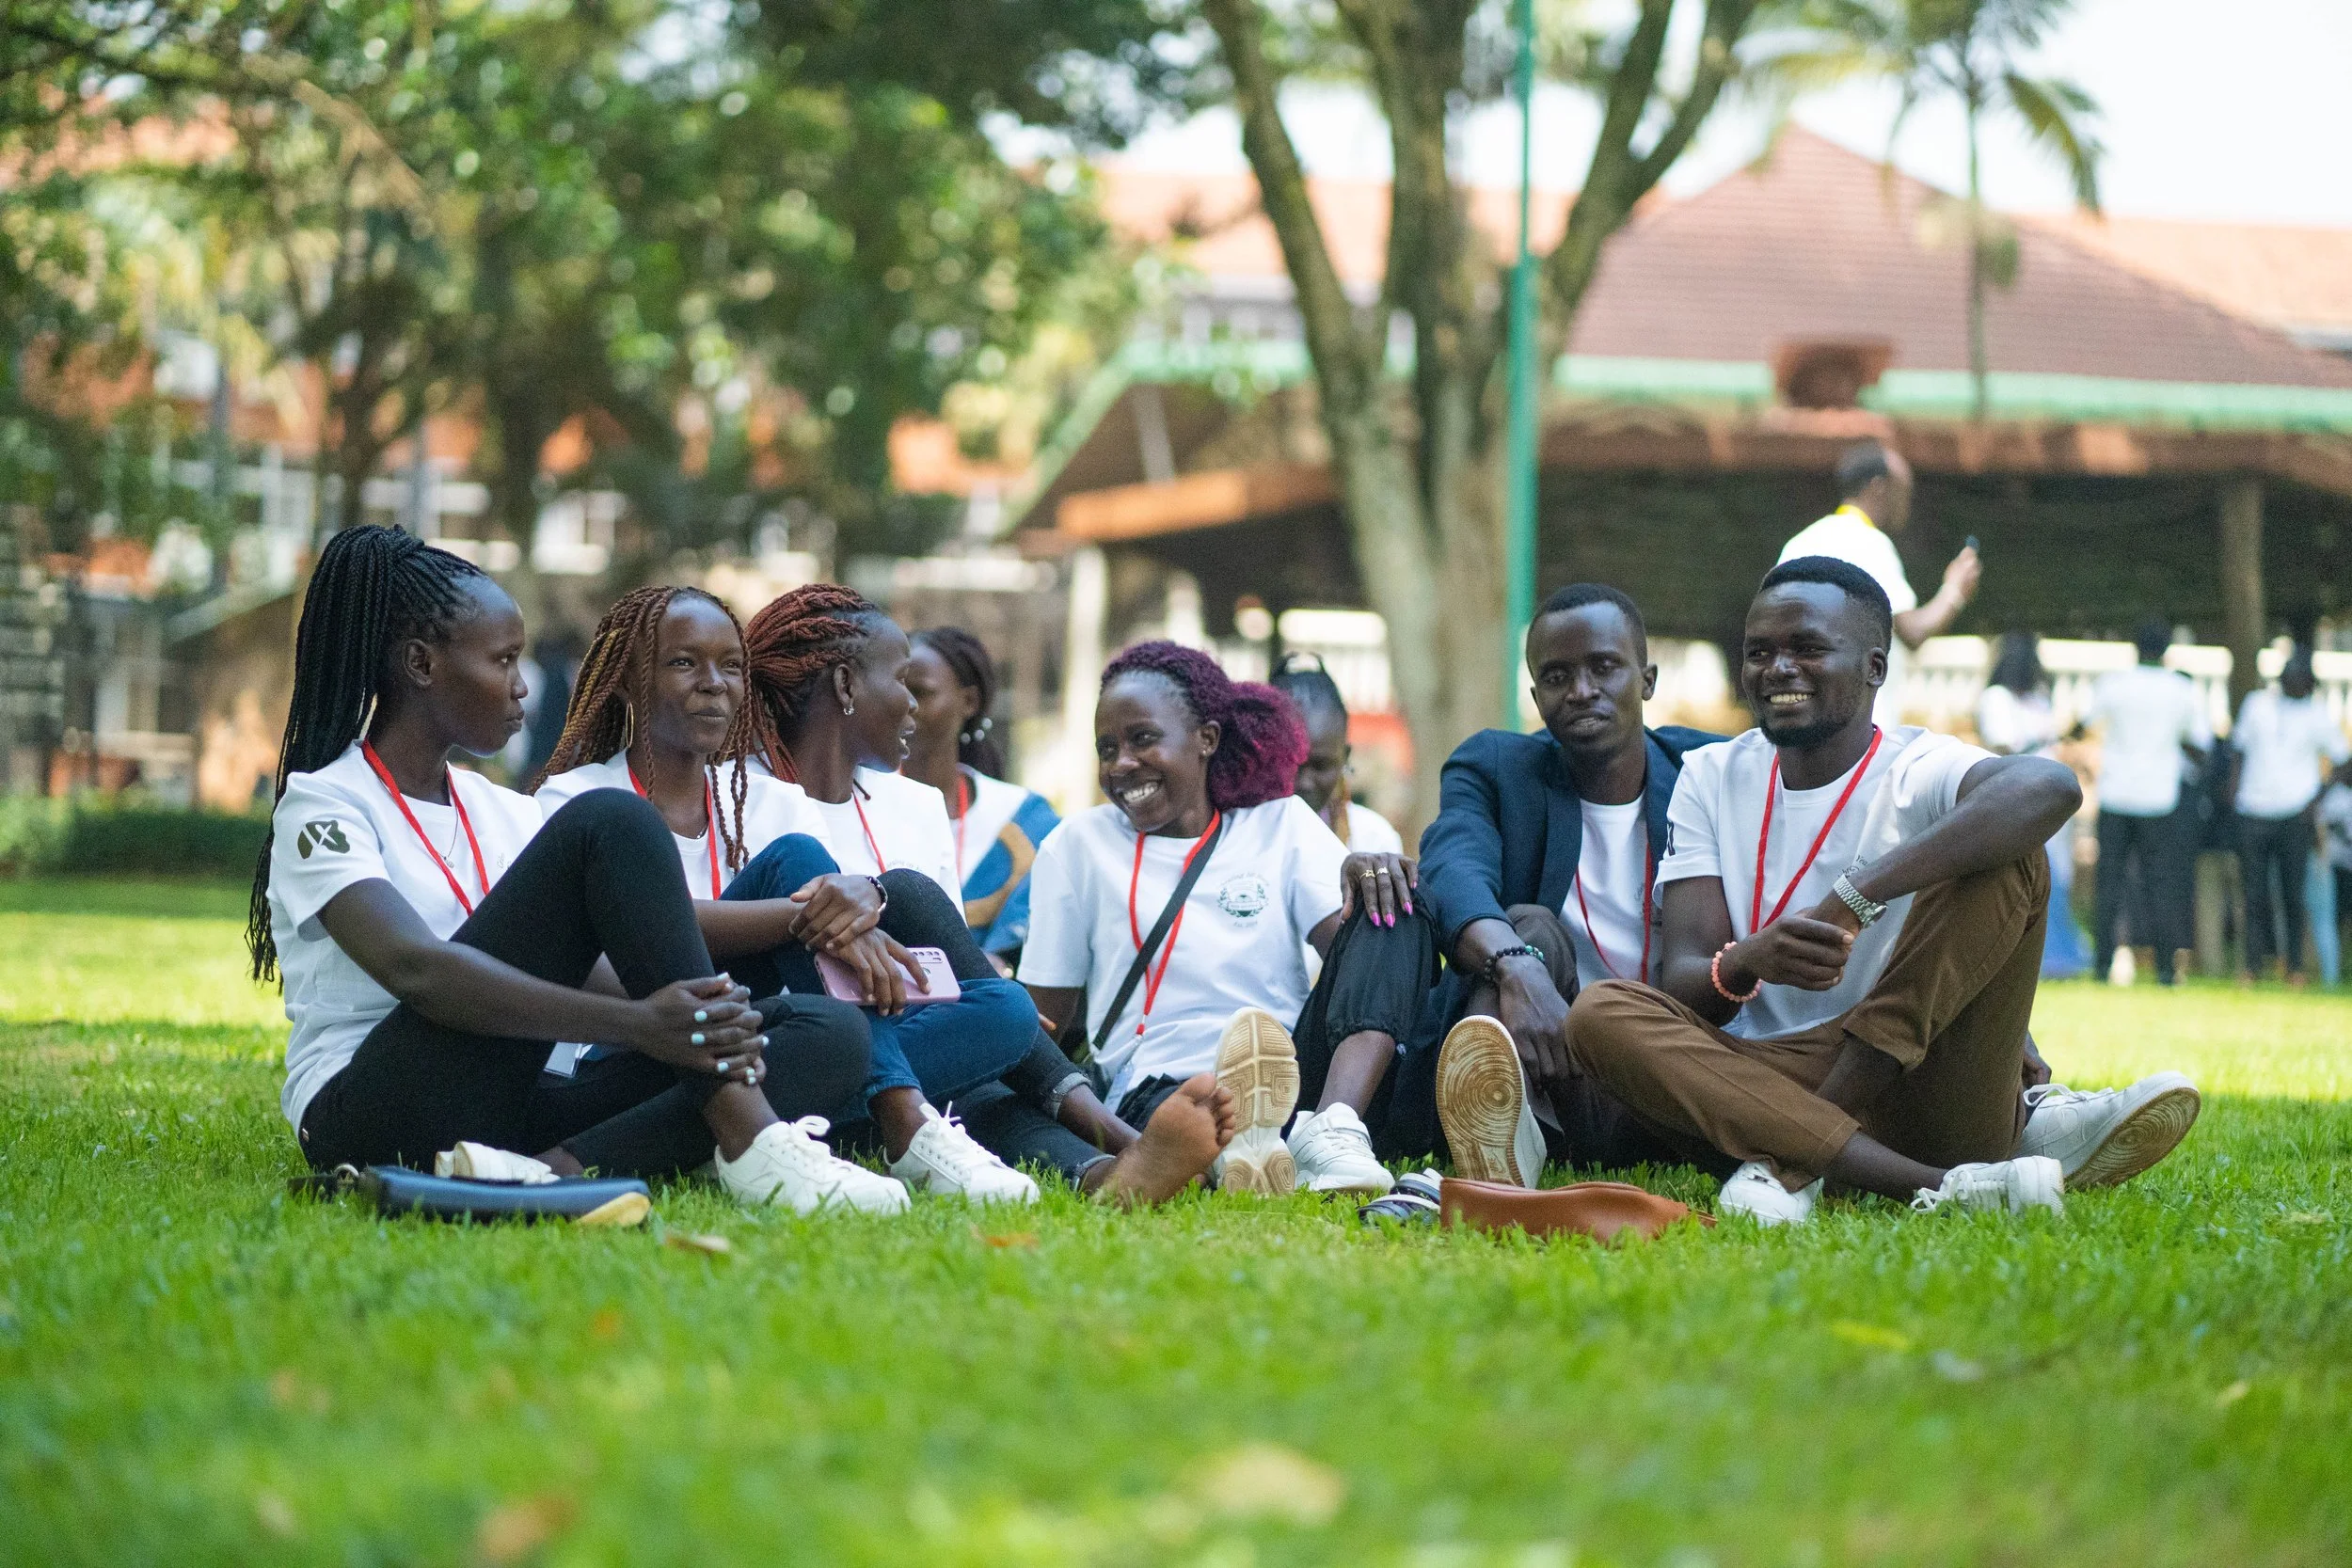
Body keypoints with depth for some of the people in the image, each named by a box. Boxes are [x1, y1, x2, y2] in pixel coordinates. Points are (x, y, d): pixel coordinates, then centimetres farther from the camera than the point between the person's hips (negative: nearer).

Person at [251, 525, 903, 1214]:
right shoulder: (324, 803, -3)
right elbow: (414, 969, -22)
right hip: (373, 1120, -7)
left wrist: (701, 1017, -18)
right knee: (609, 824, -19)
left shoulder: (503, 814, 20)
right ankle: (748, 1141, -29)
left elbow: (586, 967, 6)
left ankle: (557, 1171, -35)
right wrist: (637, 1022, -32)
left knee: (831, 1032, -11)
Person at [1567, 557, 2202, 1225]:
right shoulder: (1712, 777, 10)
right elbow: (1681, 978, 0)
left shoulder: (1919, 770, -3)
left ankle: (1792, 1158, -27)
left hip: (1915, 1072, -3)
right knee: (1600, 1012, -23)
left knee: (2010, 858, -19)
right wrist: (1743, 964, -26)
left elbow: (2050, 786, -29)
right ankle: (1936, 1185, -37)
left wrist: (1854, 899, -35)